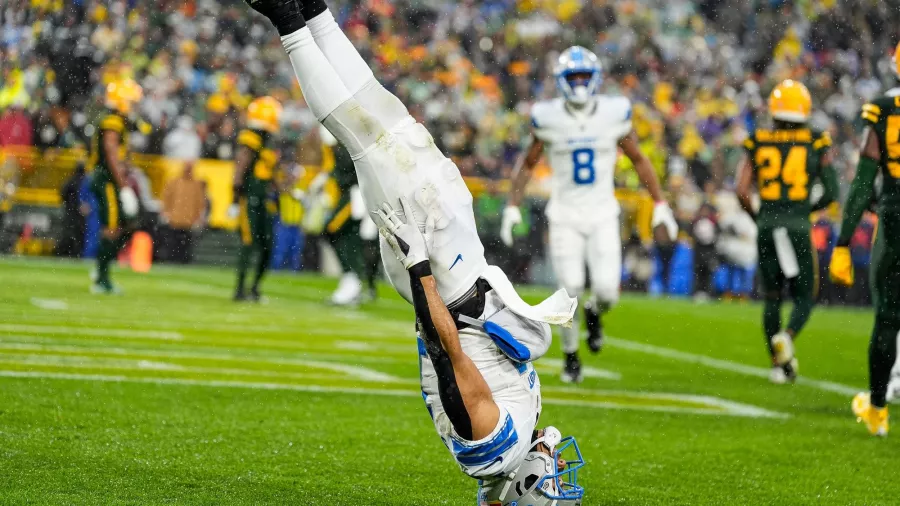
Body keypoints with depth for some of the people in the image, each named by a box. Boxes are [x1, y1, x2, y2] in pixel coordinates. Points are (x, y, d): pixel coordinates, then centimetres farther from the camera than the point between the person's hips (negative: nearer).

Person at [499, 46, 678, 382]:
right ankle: (571, 357, 17)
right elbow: (528, 164, 7)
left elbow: (638, 160, 7)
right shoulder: (548, 119, -7)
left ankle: (594, 312, 26)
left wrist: (660, 204, 6)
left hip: (603, 215, 1)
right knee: (570, 290, -6)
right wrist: (512, 206, -1)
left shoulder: (614, 114, -5)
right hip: (565, 216, -1)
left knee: (607, 289, -11)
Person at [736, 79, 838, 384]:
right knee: (803, 296, 9)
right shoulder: (816, 144, 0)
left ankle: (779, 363, 11)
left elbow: (741, 190, -1)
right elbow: (831, 192, 0)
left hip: (766, 225, 2)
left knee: (772, 298, 14)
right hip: (798, 226, -2)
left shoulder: (758, 143, 3)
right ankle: (787, 336, -22)